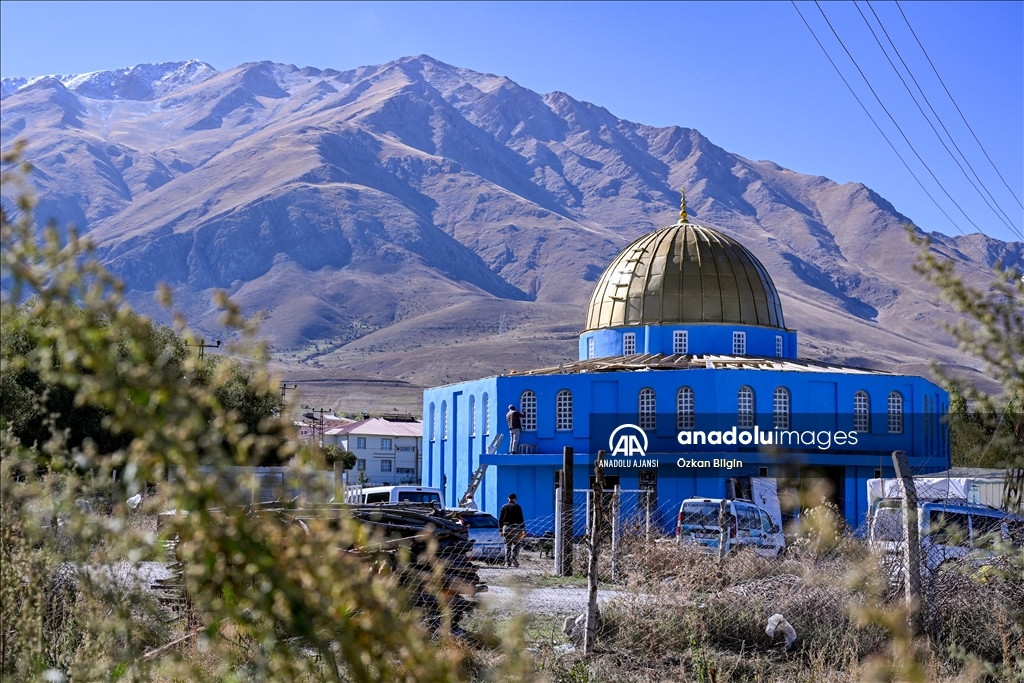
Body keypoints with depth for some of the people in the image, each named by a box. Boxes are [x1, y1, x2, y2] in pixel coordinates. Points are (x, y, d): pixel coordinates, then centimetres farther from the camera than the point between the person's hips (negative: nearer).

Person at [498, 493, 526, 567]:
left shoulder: (504, 507, 9)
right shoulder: (517, 507, -2)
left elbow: (500, 519, 8)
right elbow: (521, 519, -6)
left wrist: (501, 530, 12)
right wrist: (523, 530, -4)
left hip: (506, 528, 3)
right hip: (516, 528, -3)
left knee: (507, 546, 8)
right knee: (516, 544, 6)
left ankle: (507, 562, 3)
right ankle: (514, 560, -10)